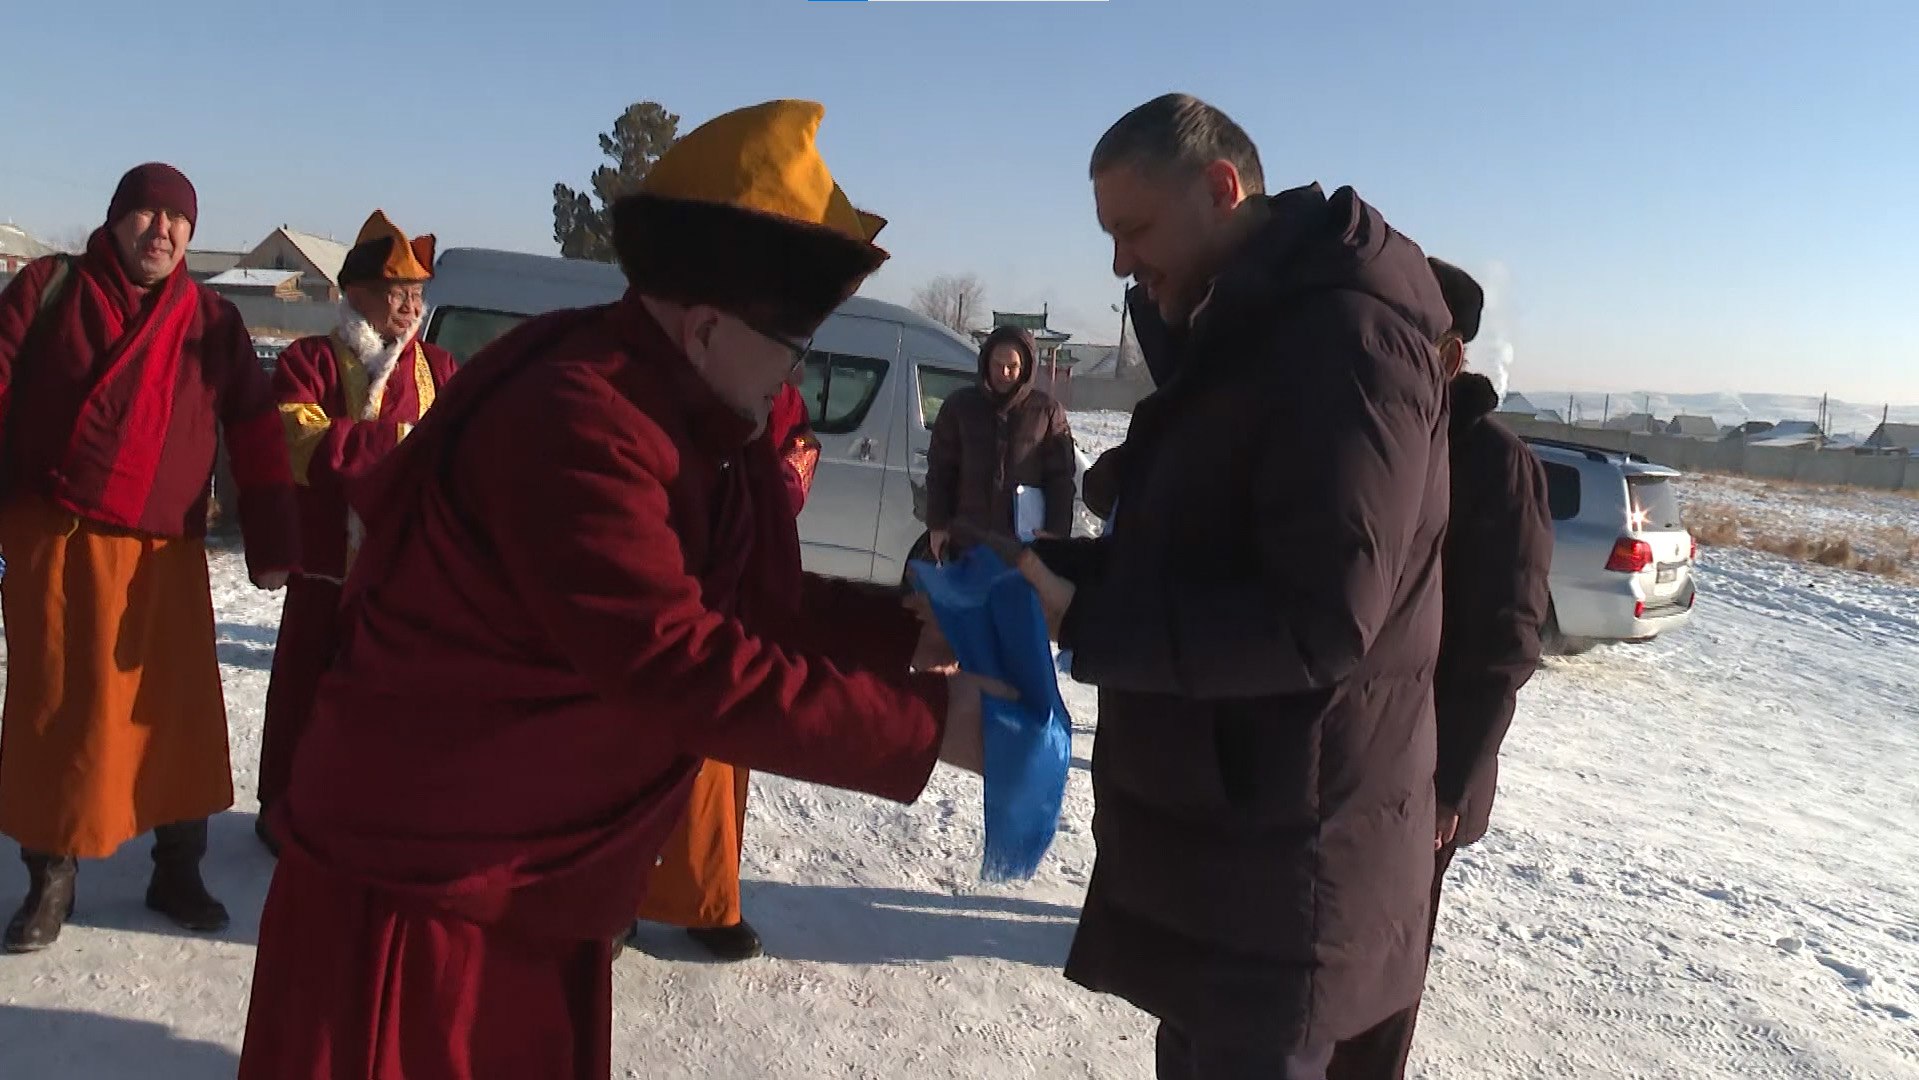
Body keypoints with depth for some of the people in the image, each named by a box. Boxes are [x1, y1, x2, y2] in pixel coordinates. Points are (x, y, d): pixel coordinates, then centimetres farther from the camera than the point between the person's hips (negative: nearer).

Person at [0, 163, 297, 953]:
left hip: (166, 554, 1)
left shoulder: (214, 322, 7)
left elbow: (255, 436, 6)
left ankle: (178, 872, 20)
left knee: (179, 715, 5)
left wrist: (270, 546, 2)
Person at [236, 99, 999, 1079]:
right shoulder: (574, 420, -27)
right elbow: (677, 666, -32)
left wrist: (911, 635, -6)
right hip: (418, 877, -9)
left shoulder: (707, 428, 5)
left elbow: (760, 604, 8)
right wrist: (924, 725, -26)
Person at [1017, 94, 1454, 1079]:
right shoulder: (1245, 333, 14)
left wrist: (1083, 625, -22)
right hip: (1212, 818, 10)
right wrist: (1050, 566, 1)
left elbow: (1318, 618, -26)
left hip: (1280, 850, -10)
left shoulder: (1346, 332, -20)